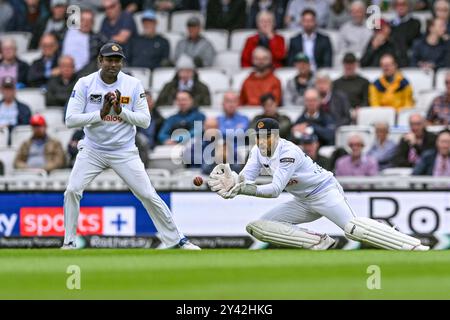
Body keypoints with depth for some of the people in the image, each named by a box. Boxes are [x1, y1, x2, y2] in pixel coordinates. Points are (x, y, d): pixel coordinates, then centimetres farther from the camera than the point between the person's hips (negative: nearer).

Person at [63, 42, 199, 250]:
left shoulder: (133, 85, -6)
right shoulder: (85, 84, -9)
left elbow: (145, 120, -7)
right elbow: (70, 119, -14)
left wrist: (121, 110, -22)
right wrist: (101, 113, -23)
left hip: (124, 153, 0)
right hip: (92, 150, 0)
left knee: (149, 195, -2)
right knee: (72, 191, -15)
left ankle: (177, 240, 9)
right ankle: (69, 243, 0)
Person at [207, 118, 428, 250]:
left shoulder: (288, 152, -24)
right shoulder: (258, 152, 0)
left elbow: (275, 189, -30)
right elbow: (245, 179, -9)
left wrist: (250, 190, -44)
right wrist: (231, 179, -31)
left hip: (325, 191, -9)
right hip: (303, 203, 9)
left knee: (352, 228, -31)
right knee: (258, 227, -4)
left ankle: (416, 248, -35)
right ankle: (319, 243, -9)